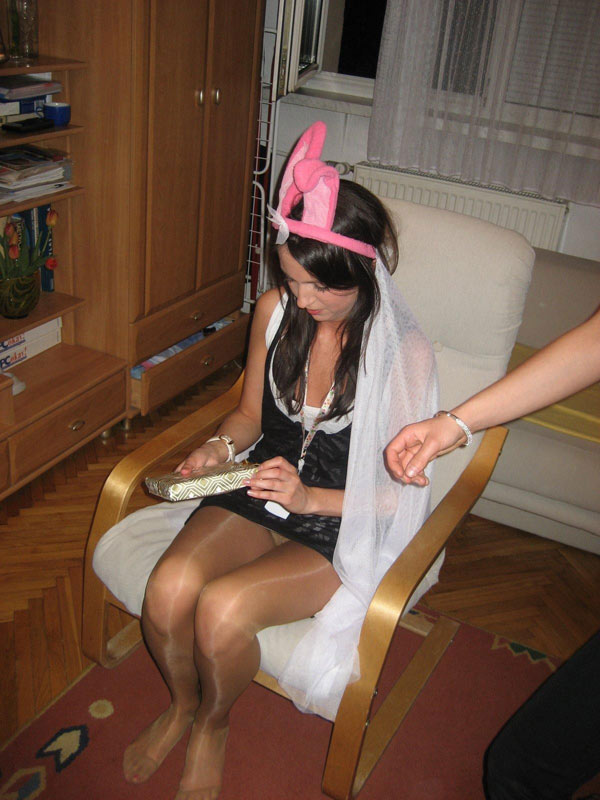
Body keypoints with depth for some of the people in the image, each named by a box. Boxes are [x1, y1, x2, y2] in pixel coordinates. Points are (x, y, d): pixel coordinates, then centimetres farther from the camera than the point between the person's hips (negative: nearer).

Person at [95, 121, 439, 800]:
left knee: (222, 607, -28)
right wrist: (220, 447, -10)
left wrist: (308, 499, -23)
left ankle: (212, 726, 11)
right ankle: (181, 704, 15)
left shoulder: (404, 352, -17)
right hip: (262, 486, 5)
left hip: (345, 524, -4)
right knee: (168, 587, -22)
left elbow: (395, 489, -11)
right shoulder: (275, 309, -3)